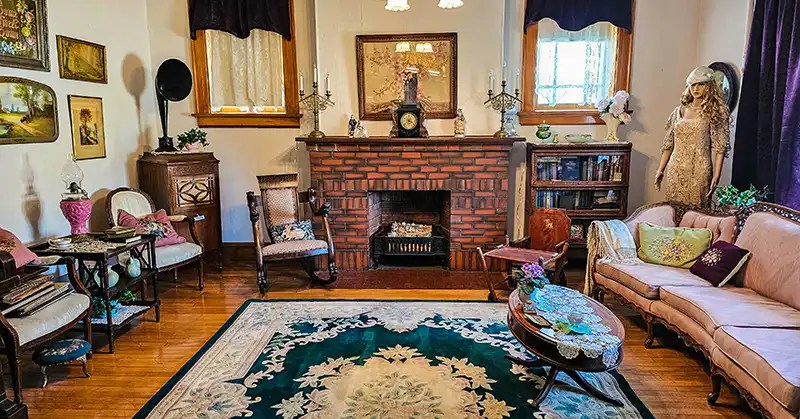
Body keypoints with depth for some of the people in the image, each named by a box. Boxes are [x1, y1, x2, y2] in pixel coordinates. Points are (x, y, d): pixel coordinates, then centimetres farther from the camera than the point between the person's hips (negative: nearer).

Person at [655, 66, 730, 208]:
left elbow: (720, 148, -6)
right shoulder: (680, 110, 11)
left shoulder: (715, 112, 0)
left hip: (699, 171, -3)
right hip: (675, 170, 4)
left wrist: (716, 177, -13)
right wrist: (660, 170, 10)